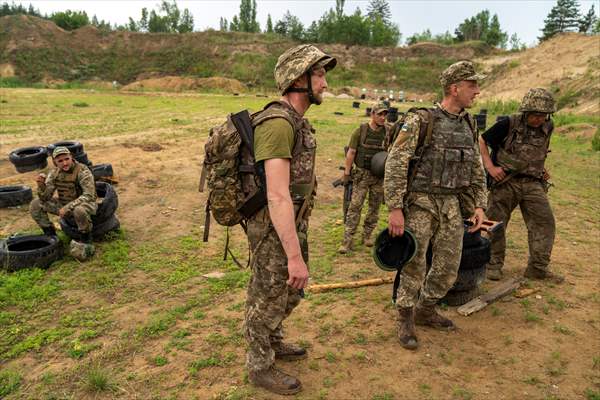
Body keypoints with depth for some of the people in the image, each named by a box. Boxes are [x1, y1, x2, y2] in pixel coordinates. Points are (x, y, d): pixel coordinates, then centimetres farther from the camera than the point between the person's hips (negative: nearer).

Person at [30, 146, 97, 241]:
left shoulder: (82, 171, -22)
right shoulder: (54, 173, -4)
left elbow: (88, 195, -30)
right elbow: (45, 197, -5)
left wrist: (67, 207, -33)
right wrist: (41, 184, -26)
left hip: (85, 204, -6)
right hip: (64, 204, 6)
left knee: (79, 210, -40)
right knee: (35, 205, -4)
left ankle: (87, 236, -11)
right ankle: (50, 233, 12)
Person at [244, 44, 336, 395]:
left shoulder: (299, 122, 9)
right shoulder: (278, 123, -24)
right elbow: (278, 196, -30)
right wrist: (295, 256, -30)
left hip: (295, 223, 10)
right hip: (274, 229, -10)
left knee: (292, 292, 25)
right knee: (268, 299, 10)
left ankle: (274, 342, 49)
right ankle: (261, 367, 32)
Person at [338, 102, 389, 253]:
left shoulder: (387, 133, 3)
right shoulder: (361, 131, -5)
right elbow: (351, 152, -4)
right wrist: (346, 173, -6)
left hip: (380, 177, 3)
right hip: (362, 174, -3)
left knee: (375, 207, 10)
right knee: (355, 206, -7)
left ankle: (367, 235, 26)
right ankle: (347, 240, -4)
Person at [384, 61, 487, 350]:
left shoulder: (469, 125, 10)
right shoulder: (421, 121, -11)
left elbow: (477, 171, 18)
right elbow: (395, 165, -15)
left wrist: (479, 205, 9)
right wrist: (395, 208, -19)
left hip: (453, 205, 6)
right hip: (420, 203, -6)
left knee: (448, 268, 11)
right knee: (414, 267, 3)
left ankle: (425, 311, 34)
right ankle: (405, 322, 22)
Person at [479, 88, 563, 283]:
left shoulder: (547, 127, 6)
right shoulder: (508, 124, -10)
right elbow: (481, 141, -4)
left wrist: (542, 168, 11)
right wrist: (490, 167, -12)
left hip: (533, 183, 5)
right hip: (505, 182, -4)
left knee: (544, 222, -1)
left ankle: (538, 267, 10)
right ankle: (494, 265, 18)